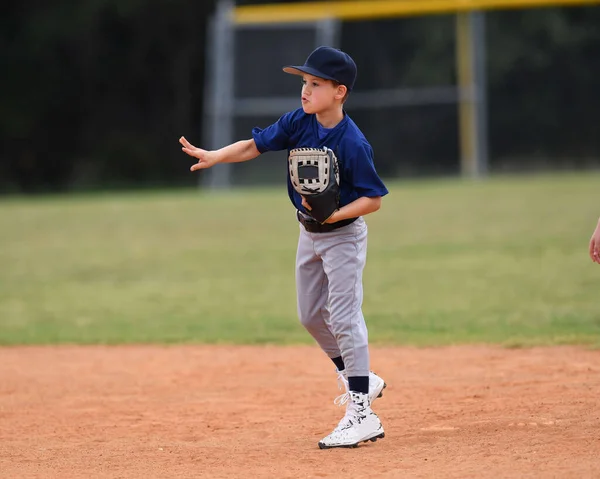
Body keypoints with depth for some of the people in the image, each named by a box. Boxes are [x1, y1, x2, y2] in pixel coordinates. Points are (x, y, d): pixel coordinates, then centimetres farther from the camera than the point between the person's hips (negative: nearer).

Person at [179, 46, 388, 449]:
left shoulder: (353, 143, -25)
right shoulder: (299, 122, -7)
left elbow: (374, 199, -21)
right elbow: (255, 146, -3)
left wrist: (335, 216, -32)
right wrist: (212, 157, -18)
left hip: (343, 235, -8)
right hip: (309, 234, 8)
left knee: (344, 317, -10)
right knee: (312, 315, 17)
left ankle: (361, 415, -7)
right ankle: (361, 380, 34)